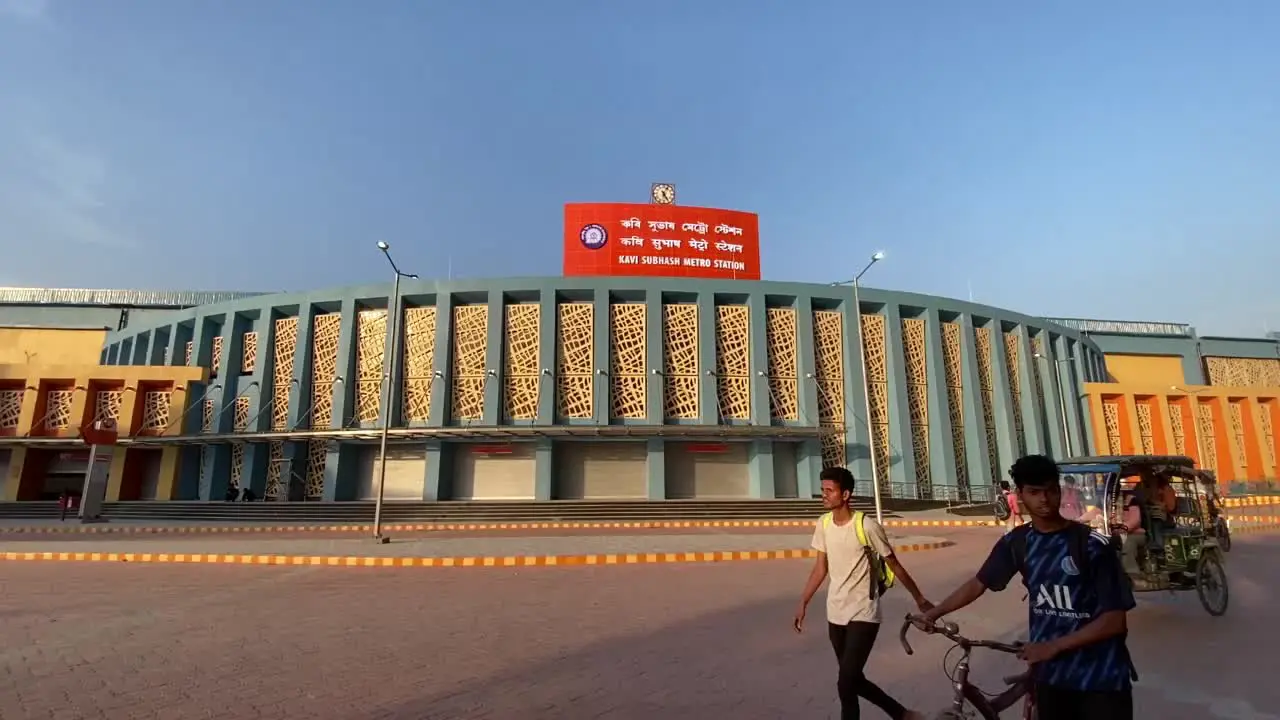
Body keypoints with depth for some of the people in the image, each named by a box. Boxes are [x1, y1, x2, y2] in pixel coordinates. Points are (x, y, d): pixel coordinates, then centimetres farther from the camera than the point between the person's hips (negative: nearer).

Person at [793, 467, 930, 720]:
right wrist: (802, 604, 9)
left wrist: (920, 599, 2)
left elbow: (894, 566, -6)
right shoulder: (823, 524, -1)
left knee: (845, 684, -9)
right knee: (854, 680, 17)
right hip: (836, 614, 6)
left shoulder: (867, 526, -17)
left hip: (863, 615, -6)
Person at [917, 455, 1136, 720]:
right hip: (1050, 673, 3)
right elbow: (978, 584, 6)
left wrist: (1054, 646, -19)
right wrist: (933, 614, 1)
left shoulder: (1092, 545, -15)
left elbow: (1115, 620, -15)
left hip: (1100, 677, -3)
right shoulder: (1017, 543, -3)